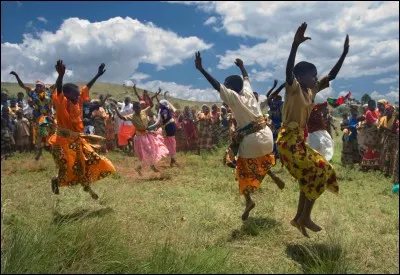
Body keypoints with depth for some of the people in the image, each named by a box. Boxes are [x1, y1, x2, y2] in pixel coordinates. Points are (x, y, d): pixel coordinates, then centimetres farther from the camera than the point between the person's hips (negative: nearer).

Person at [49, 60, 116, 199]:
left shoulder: (78, 101, 1)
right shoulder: (62, 103, -16)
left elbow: (87, 87, 9)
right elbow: (58, 89, -35)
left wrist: (98, 75, 12)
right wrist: (61, 75, -53)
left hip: (77, 140, 7)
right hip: (64, 141, -7)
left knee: (90, 161, 9)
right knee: (68, 168, -2)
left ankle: (87, 186, 28)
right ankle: (56, 181, 31)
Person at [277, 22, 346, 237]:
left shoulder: (312, 90, 13)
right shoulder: (294, 88, -10)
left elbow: (331, 76, 21)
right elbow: (289, 70, -31)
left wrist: (344, 53, 18)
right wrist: (295, 44, -42)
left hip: (299, 140, 9)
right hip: (289, 141, -9)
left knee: (309, 177, 12)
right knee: (321, 171, -3)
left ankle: (299, 218, 21)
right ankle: (305, 217, 6)